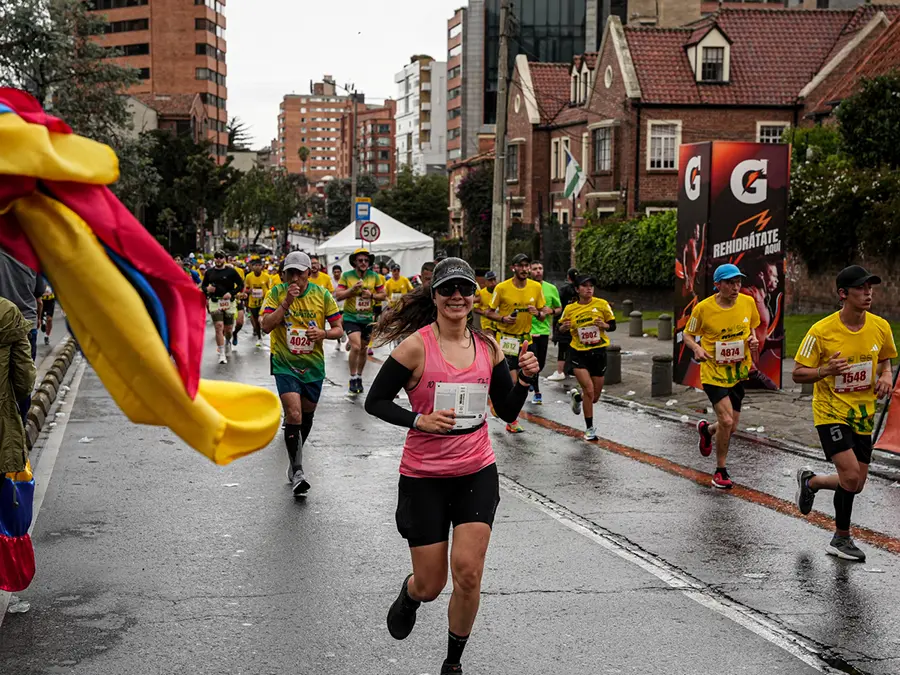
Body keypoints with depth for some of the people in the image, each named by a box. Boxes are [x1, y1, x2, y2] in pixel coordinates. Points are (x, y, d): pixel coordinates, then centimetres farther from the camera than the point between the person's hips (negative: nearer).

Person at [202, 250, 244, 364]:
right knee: (219, 327, -12)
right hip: (215, 302, 0)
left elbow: (241, 284, 0)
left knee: (228, 329, 8)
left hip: (229, 302, 0)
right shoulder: (209, 272, 7)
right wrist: (207, 289, -8)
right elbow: (203, 286, 16)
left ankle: (228, 343, 44)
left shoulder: (231, 271, -1)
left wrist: (231, 293, -14)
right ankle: (222, 354, -8)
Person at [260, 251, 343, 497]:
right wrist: (286, 302, -23)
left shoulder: (322, 294, -3)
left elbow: (338, 328, 2)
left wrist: (323, 333, -20)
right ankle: (297, 470, -10)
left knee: (307, 413, 16)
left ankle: (296, 456, 41)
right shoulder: (277, 293, -6)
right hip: (285, 364, -3)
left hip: (313, 364, 3)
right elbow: (266, 326, -15)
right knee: (293, 414, -17)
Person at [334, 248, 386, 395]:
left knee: (363, 349, 14)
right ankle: (352, 379, -4)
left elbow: (382, 295, 6)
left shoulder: (375, 276, 1)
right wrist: (353, 289, -20)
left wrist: (371, 295, -13)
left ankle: (359, 378, 31)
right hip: (351, 317, -3)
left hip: (368, 317, 3)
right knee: (356, 347, -19)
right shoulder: (346, 276, -5)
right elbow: (338, 295, -7)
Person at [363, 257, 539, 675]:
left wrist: (525, 379, -9)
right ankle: (409, 595, 45)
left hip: (477, 473, 3)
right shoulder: (417, 346, -11)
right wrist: (419, 421, -20)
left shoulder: (488, 347, 2)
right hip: (424, 477, -2)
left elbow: (508, 411, 9)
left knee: (468, 572, -8)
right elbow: (375, 401, -6)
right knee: (431, 584, 5)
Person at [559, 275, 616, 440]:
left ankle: (576, 396, 43)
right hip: (579, 354, -1)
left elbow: (613, 326, 2)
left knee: (594, 397, 7)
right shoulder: (570, 309, -1)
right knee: (589, 389, -16)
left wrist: (604, 325, -19)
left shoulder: (602, 304, -4)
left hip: (598, 353, 1)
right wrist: (564, 327, -14)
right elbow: (560, 329, 9)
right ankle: (590, 428, 1)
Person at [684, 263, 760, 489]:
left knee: (731, 427, 10)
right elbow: (688, 334, -1)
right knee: (726, 421, -17)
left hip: (738, 372, 5)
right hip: (714, 372, -5)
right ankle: (720, 471, 5)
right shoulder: (703, 308, -15)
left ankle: (706, 429, 47)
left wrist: (753, 338, -7)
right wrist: (697, 348, -21)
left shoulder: (748, 302, -5)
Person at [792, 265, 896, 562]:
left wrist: (886, 376, -5)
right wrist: (826, 370, -29)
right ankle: (842, 538, 6)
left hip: (862, 414, 5)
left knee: (855, 483, 7)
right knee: (851, 476, -17)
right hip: (831, 411, -5)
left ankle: (810, 481, 37)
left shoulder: (880, 327, -3)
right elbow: (798, 373, -10)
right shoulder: (821, 331, -16)